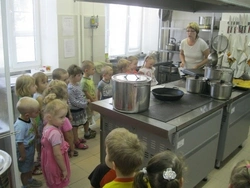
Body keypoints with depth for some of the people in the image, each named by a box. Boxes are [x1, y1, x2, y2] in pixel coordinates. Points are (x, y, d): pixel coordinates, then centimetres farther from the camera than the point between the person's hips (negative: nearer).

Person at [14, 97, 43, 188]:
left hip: (30, 149, 8)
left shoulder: (28, 119, -10)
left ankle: (30, 180, 53)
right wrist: (22, 156, -16)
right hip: (24, 151, -8)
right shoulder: (20, 126, -36)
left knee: (30, 167, 29)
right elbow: (19, 143, -27)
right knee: (25, 170, 16)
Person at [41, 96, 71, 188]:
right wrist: (64, 169, -18)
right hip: (55, 165, -8)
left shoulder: (47, 127, -4)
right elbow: (57, 154, -29)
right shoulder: (55, 133, -33)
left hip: (49, 163, 8)